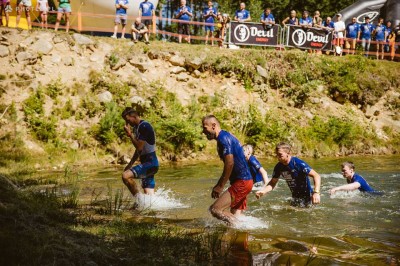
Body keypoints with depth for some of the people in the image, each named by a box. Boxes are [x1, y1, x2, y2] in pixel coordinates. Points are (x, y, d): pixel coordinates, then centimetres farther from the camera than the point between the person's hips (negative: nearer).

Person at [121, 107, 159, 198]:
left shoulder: (144, 126, -14)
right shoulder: (137, 127, 16)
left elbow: (139, 147, -20)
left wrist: (130, 134, -12)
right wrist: (130, 164, 18)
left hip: (150, 162, -10)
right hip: (146, 163, 10)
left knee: (126, 176, -25)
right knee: (149, 196, 6)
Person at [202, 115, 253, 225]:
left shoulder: (223, 138, -13)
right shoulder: (226, 137, 17)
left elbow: (230, 164, -21)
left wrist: (220, 186, -15)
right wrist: (219, 185, 23)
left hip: (241, 182, -11)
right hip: (244, 181, 11)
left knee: (215, 209, -16)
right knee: (234, 217, 14)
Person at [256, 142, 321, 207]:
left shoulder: (298, 163, -24)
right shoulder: (279, 167, -5)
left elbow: (316, 176, -27)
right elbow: (272, 183, 6)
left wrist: (316, 192, -41)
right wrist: (263, 191, -14)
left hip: (306, 196, -7)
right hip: (295, 196, 7)